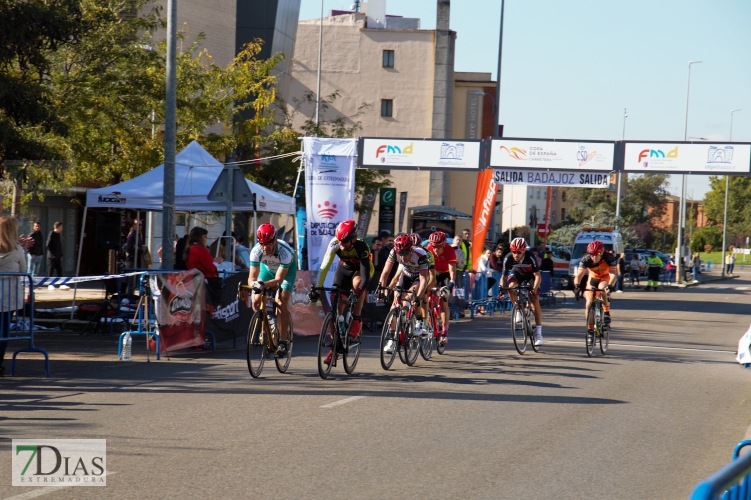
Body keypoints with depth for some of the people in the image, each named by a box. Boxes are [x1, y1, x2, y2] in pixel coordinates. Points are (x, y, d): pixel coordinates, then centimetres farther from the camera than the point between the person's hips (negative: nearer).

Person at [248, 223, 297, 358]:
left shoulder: (284, 251, -40)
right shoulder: (256, 251, -32)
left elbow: (279, 280, -40)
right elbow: (252, 277, -30)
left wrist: (263, 284, -58)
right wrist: (254, 284, -53)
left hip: (287, 269, -4)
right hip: (267, 267, 4)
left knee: (282, 302, -22)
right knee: (257, 300, -13)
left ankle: (283, 342, -16)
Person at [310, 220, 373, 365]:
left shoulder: (361, 247, -36)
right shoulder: (334, 244, -27)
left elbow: (365, 273, -40)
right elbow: (325, 267, -29)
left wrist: (360, 290, -54)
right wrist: (317, 289, -36)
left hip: (360, 270, -3)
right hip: (344, 269, 3)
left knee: (358, 283, -39)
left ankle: (356, 321, -20)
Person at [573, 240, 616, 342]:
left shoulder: (609, 257, -30)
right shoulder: (586, 259, -26)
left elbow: (613, 274, -38)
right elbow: (578, 274, -32)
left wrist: (610, 285, -57)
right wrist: (577, 286, -51)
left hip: (605, 278, -2)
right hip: (593, 278, 2)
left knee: (602, 288, -36)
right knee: (588, 303, -13)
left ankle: (607, 313, -19)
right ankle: (590, 329, -1)